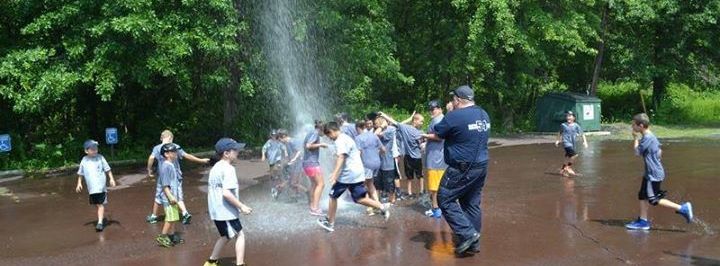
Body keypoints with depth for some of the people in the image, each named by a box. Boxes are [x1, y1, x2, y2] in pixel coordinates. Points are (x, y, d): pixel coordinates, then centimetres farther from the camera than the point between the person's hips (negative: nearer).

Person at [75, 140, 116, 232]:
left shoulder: (100, 158, -3)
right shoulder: (84, 160, 3)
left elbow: (107, 169, 0)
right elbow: (80, 173, 14)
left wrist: (111, 179, -8)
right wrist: (79, 183, 10)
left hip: (101, 186, -3)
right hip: (91, 188, 3)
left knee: (101, 204, -8)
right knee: (97, 204, 12)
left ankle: (100, 222, -11)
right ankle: (102, 218, 31)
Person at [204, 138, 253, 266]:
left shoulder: (215, 168, 12)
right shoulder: (228, 169, -17)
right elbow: (226, 193, -26)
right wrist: (241, 206, -19)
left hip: (216, 211, 9)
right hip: (226, 211, -9)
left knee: (225, 236, 22)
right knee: (240, 235, 1)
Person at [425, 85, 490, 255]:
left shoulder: (455, 116, -16)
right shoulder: (484, 115, 10)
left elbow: (436, 133, -4)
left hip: (462, 168, -8)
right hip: (481, 166, 8)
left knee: (445, 199, 2)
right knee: (472, 204, 14)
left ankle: (467, 234, -6)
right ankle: (473, 243, 17)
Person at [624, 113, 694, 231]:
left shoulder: (647, 138, -20)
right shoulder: (651, 136, 11)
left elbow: (637, 152, -14)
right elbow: (659, 153, 18)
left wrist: (635, 138, -3)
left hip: (654, 174, -10)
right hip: (650, 173, 10)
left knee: (654, 200, -5)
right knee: (642, 196, 13)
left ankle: (682, 208, -2)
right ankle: (643, 221, 18)